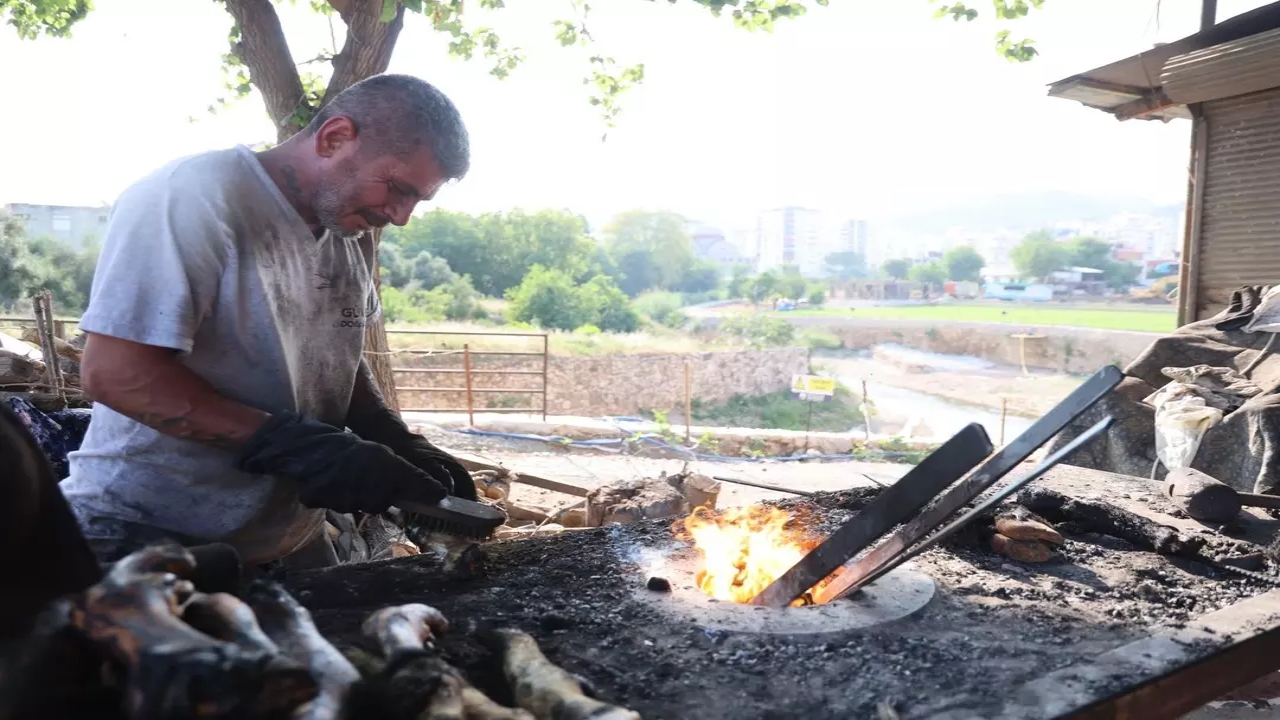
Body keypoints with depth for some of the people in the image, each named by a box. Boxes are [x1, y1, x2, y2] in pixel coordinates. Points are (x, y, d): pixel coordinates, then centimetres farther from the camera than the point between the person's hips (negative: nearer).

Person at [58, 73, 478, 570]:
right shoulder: (194, 195, -19)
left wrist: (400, 444, -4)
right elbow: (112, 372, -23)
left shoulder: (352, 234, 4)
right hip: (145, 535, -7)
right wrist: (297, 445, -28)